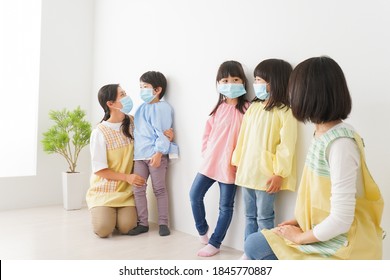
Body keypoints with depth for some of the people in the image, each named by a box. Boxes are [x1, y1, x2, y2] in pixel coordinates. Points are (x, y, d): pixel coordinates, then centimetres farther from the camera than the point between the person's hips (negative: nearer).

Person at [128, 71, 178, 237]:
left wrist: (158, 153, -21)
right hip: (139, 155, 7)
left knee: (159, 189, 3)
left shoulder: (163, 107, -6)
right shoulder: (141, 108, 16)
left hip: (156, 155, -6)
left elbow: (163, 133, -13)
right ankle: (143, 223, 14)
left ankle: (163, 223, 14)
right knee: (138, 189, 3)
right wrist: (133, 152, 19)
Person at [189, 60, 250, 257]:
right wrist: (206, 152, 4)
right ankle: (202, 230, 30)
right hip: (210, 161, 5)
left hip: (230, 165, -5)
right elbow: (208, 132, 11)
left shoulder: (246, 108, -9)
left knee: (226, 206, 7)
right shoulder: (218, 108, 7)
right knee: (195, 195, 8)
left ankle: (214, 243, 20)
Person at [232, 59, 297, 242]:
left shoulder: (284, 111, -12)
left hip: (266, 175, -7)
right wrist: (237, 161, 12)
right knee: (249, 216, 17)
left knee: (264, 217, 5)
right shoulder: (253, 107, 9)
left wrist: (279, 173, -17)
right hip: (247, 172, 7)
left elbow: (286, 146, -15)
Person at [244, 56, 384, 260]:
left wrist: (300, 237, -14)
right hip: (323, 233, 8)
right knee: (254, 244, 12)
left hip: (342, 244, -8)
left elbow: (340, 220, -27)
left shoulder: (340, 143, -27)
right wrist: (300, 220, 7)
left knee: (255, 245, 0)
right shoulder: (322, 133, 2)